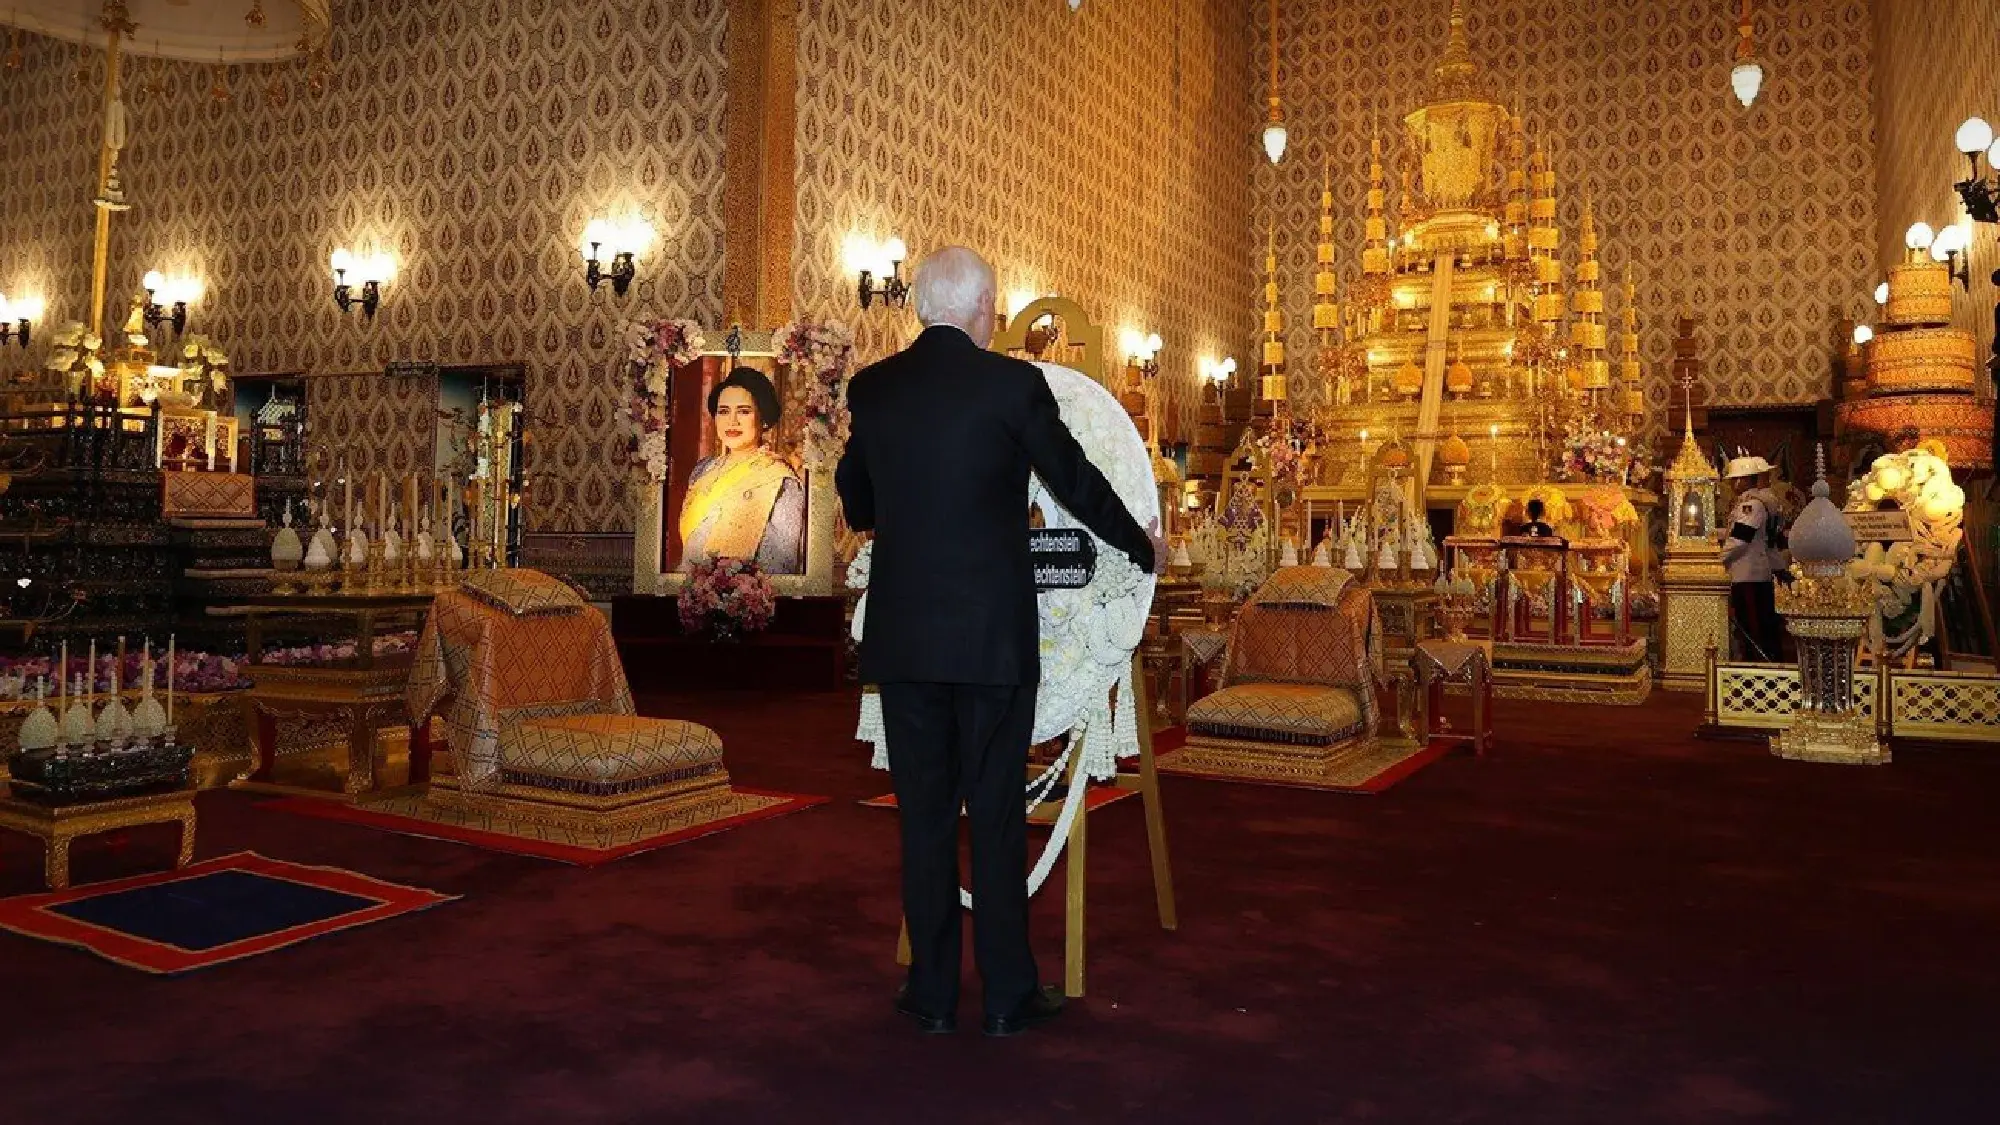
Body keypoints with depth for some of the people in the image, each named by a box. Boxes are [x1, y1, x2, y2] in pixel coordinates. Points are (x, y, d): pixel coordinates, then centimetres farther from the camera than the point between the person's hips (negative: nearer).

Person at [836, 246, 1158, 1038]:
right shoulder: (1011, 384, -7)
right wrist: (1142, 547, 22)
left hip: (902, 636, 3)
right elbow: (1077, 482, 3)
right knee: (997, 812, 6)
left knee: (924, 811, 10)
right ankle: (1008, 994, 15)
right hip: (992, 634, -3)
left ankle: (932, 993, 19)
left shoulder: (871, 388, 5)